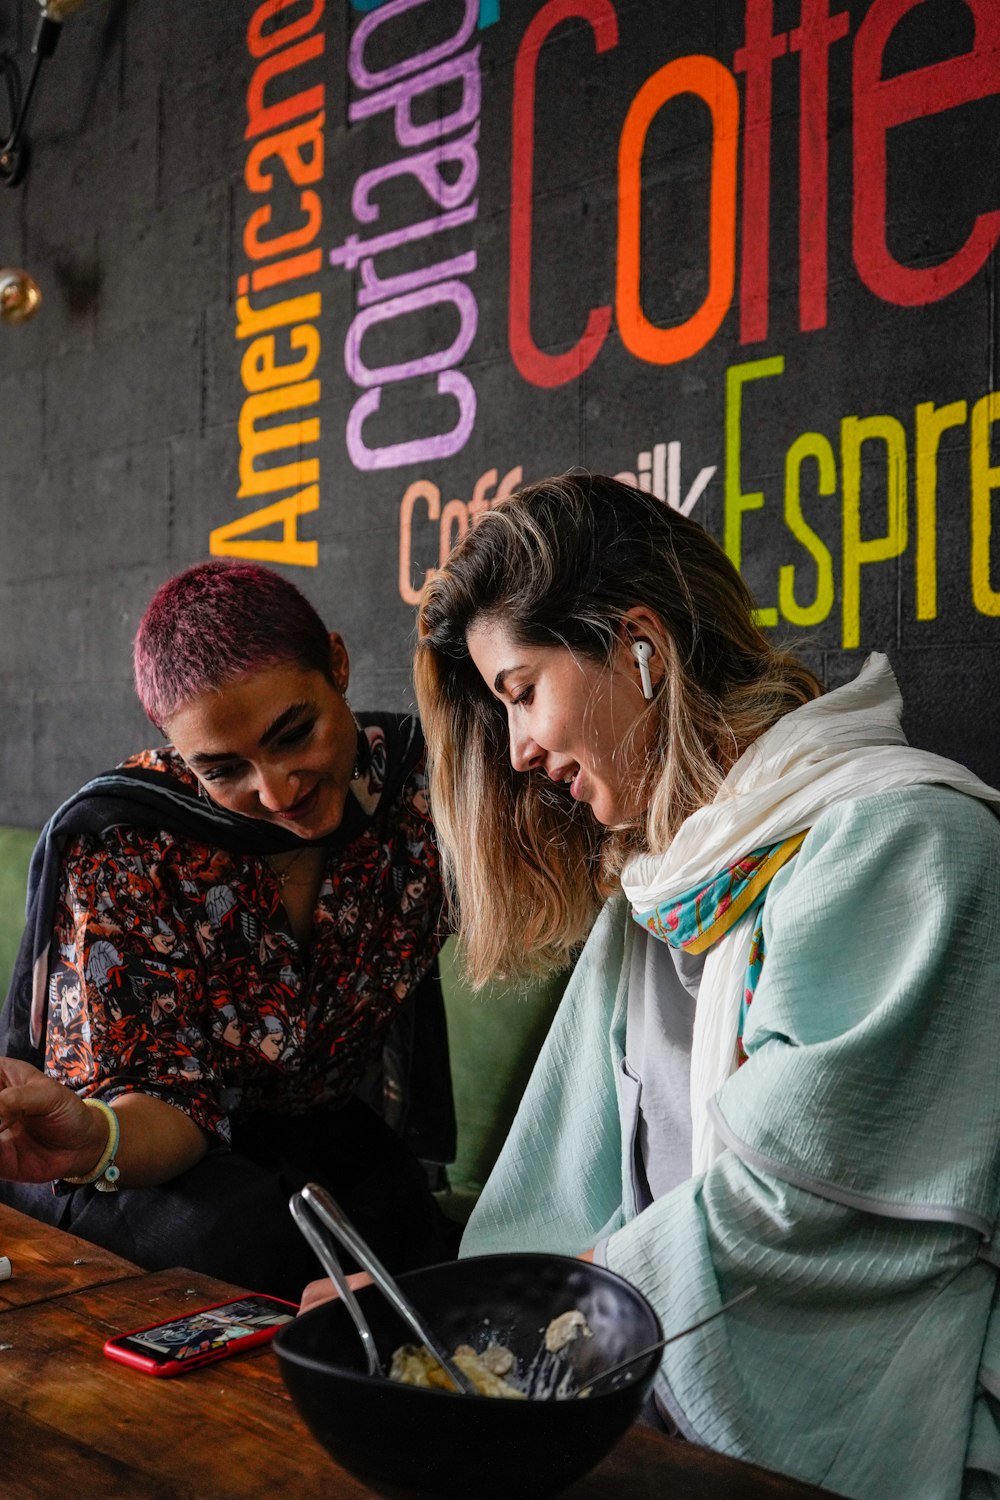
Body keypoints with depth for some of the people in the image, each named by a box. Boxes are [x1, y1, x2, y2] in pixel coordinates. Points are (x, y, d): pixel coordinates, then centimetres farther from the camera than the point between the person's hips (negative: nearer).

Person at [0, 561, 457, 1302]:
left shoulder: (417, 779, -13)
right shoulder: (121, 847, -21)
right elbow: (162, 1097, -20)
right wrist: (97, 1139, -43)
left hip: (330, 1138, 3)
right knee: (249, 1238, -32)